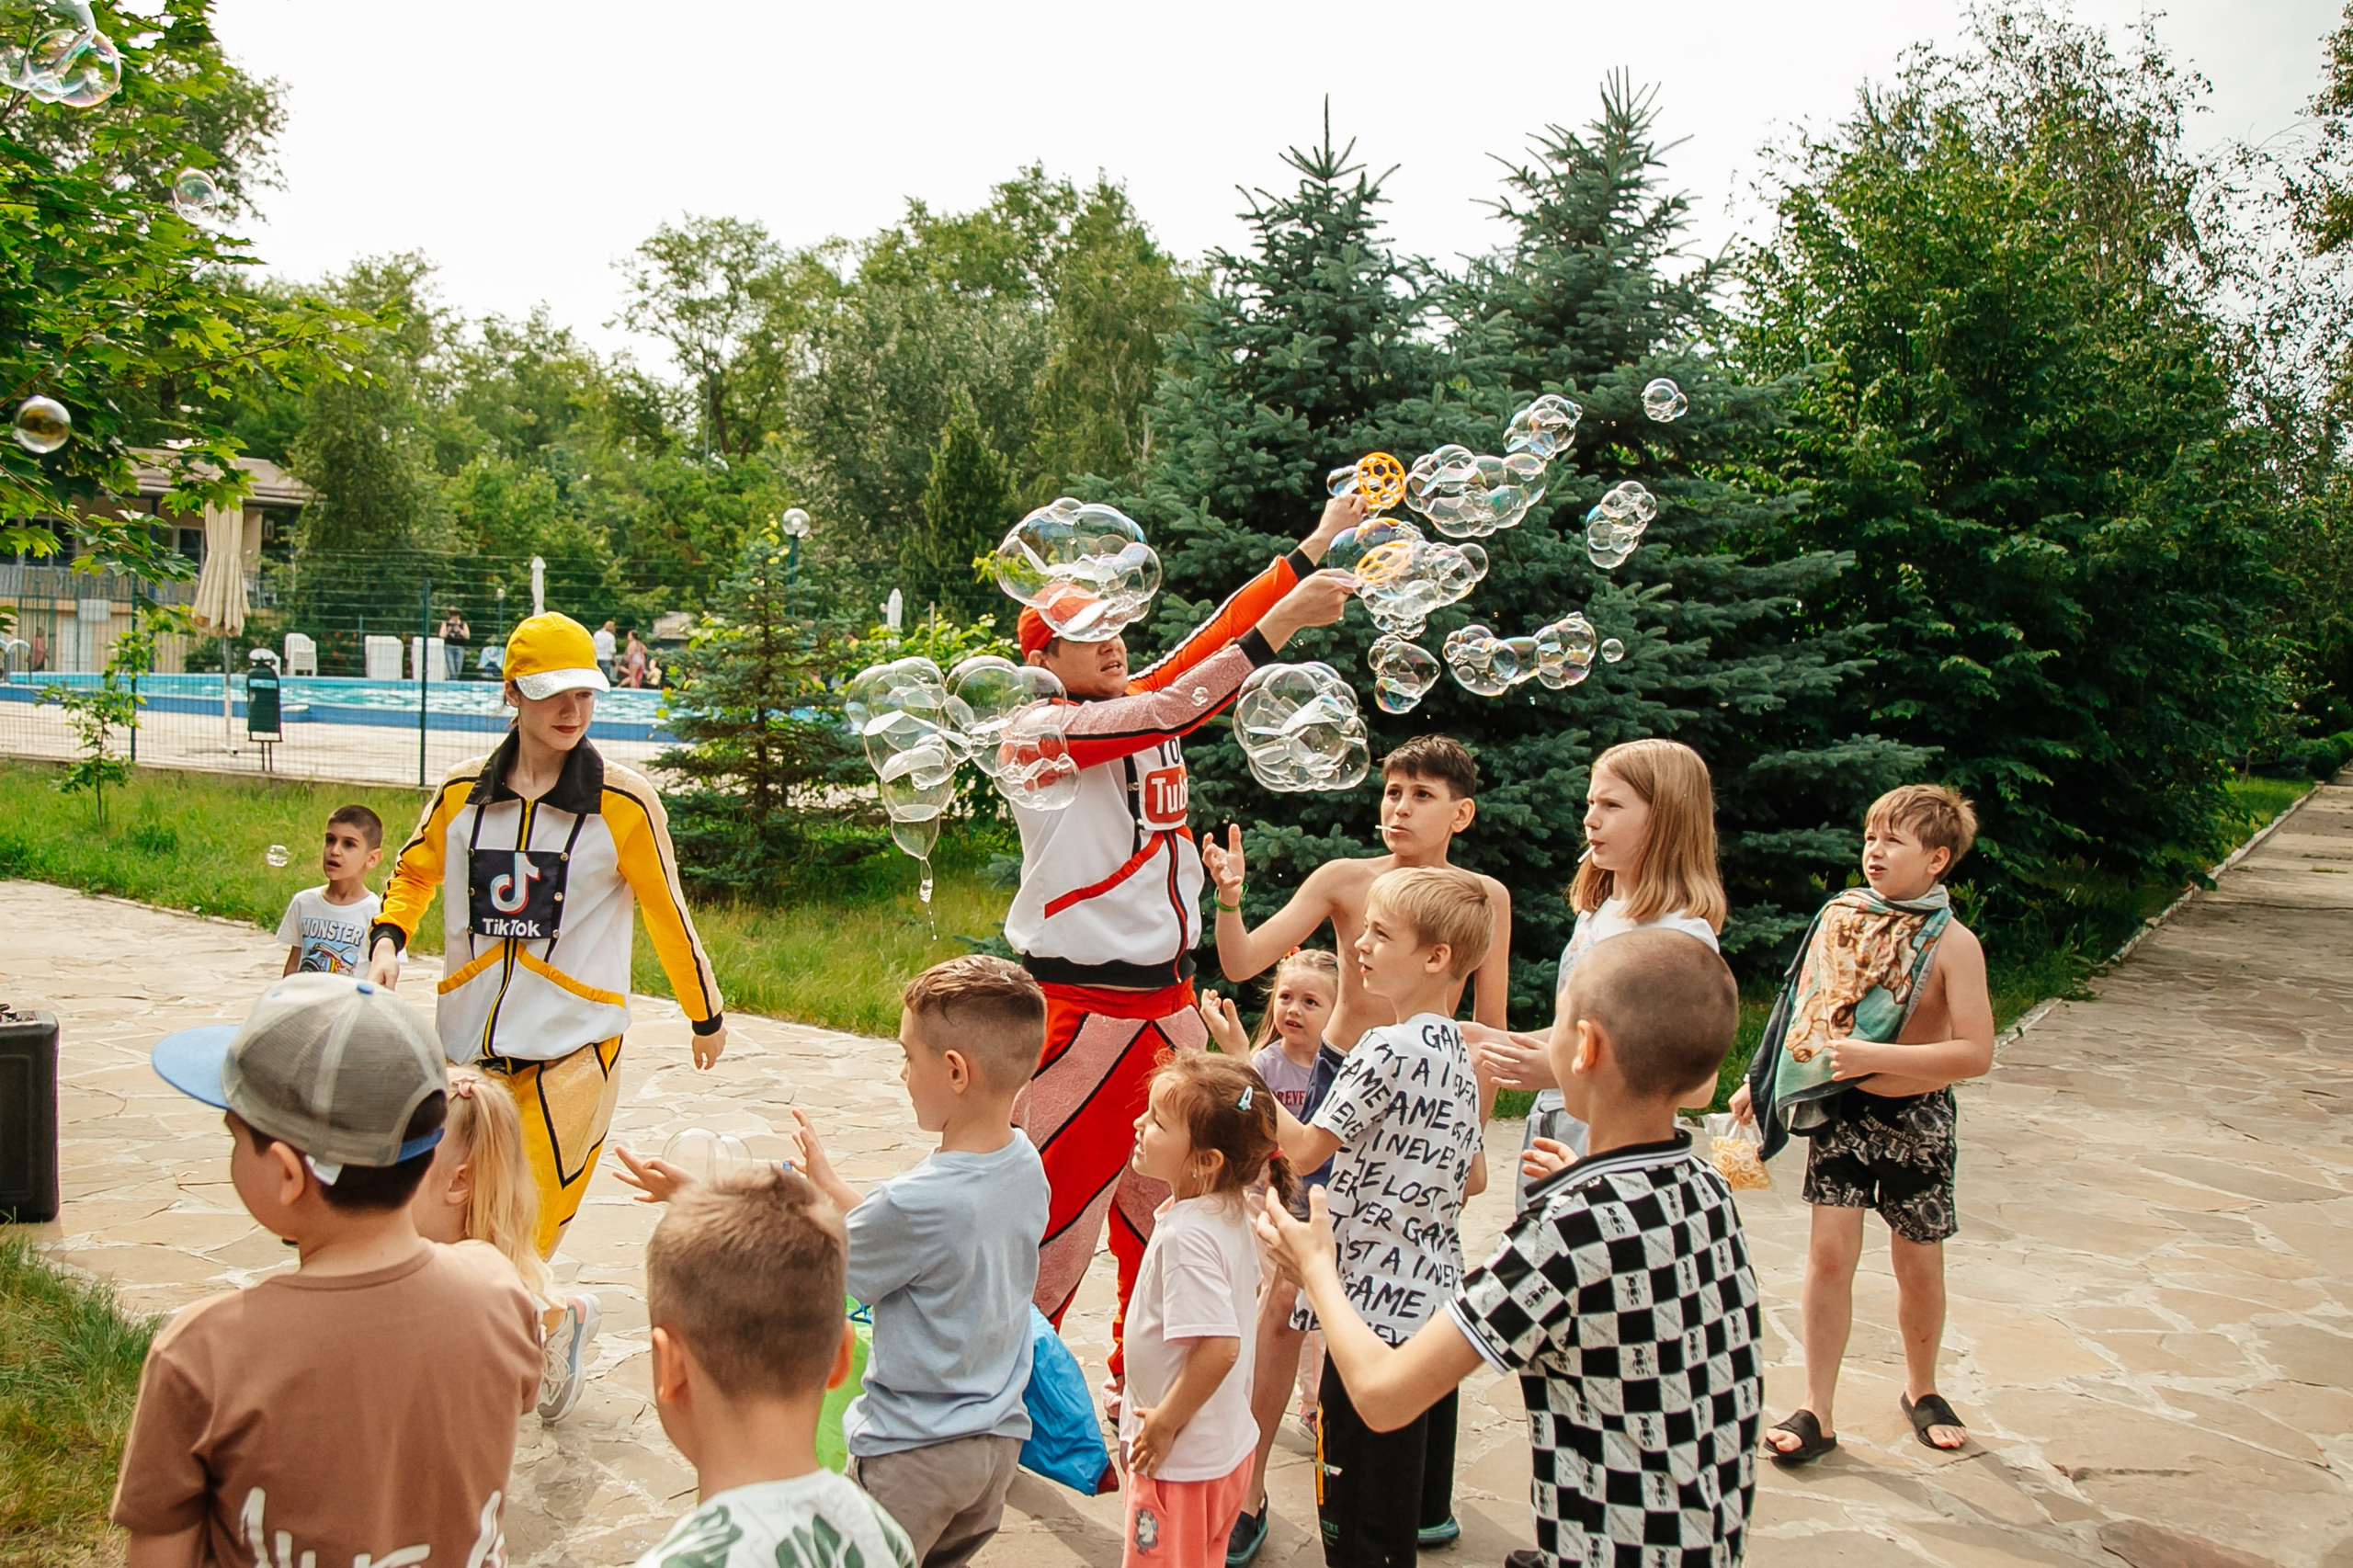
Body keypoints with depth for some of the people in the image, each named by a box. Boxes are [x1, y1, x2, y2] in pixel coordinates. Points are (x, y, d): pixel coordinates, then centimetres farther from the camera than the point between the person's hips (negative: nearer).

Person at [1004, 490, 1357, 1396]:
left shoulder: (1139, 704, 10)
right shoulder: (1039, 731, -11)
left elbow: (1215, 638, 6)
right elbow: (1176, 707, -22)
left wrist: (1320, 543, 4)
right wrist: (1282, 623, -24)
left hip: (1168, 1004, 8)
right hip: (1082, 1008, -7)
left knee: (1167, 1208, 16)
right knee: (1053, 1220, -2)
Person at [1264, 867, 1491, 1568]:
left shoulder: (1389, 1047, -18)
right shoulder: (1457, 1052, 8)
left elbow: (1304, 1150, -15)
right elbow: (1469, 1179, 17)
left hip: (1378, 1300, -9)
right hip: (1436, 1296, 9)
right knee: (1417, 1473, 19)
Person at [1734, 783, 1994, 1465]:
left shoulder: (1951, 943, -13)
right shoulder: (1840, 917, -1)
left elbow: (1976, 1053, -21)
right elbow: (1805, 1008, 12)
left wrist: (1873, 1057, -28)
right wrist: (1761, 1081, 14)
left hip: (1915, 1120, -2)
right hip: (1839, 1110, 2)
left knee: (1917, 1263, 12)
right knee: (1829, 1254, -2)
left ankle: (1921, 1390, 36)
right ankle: (1817, 1411, 8)